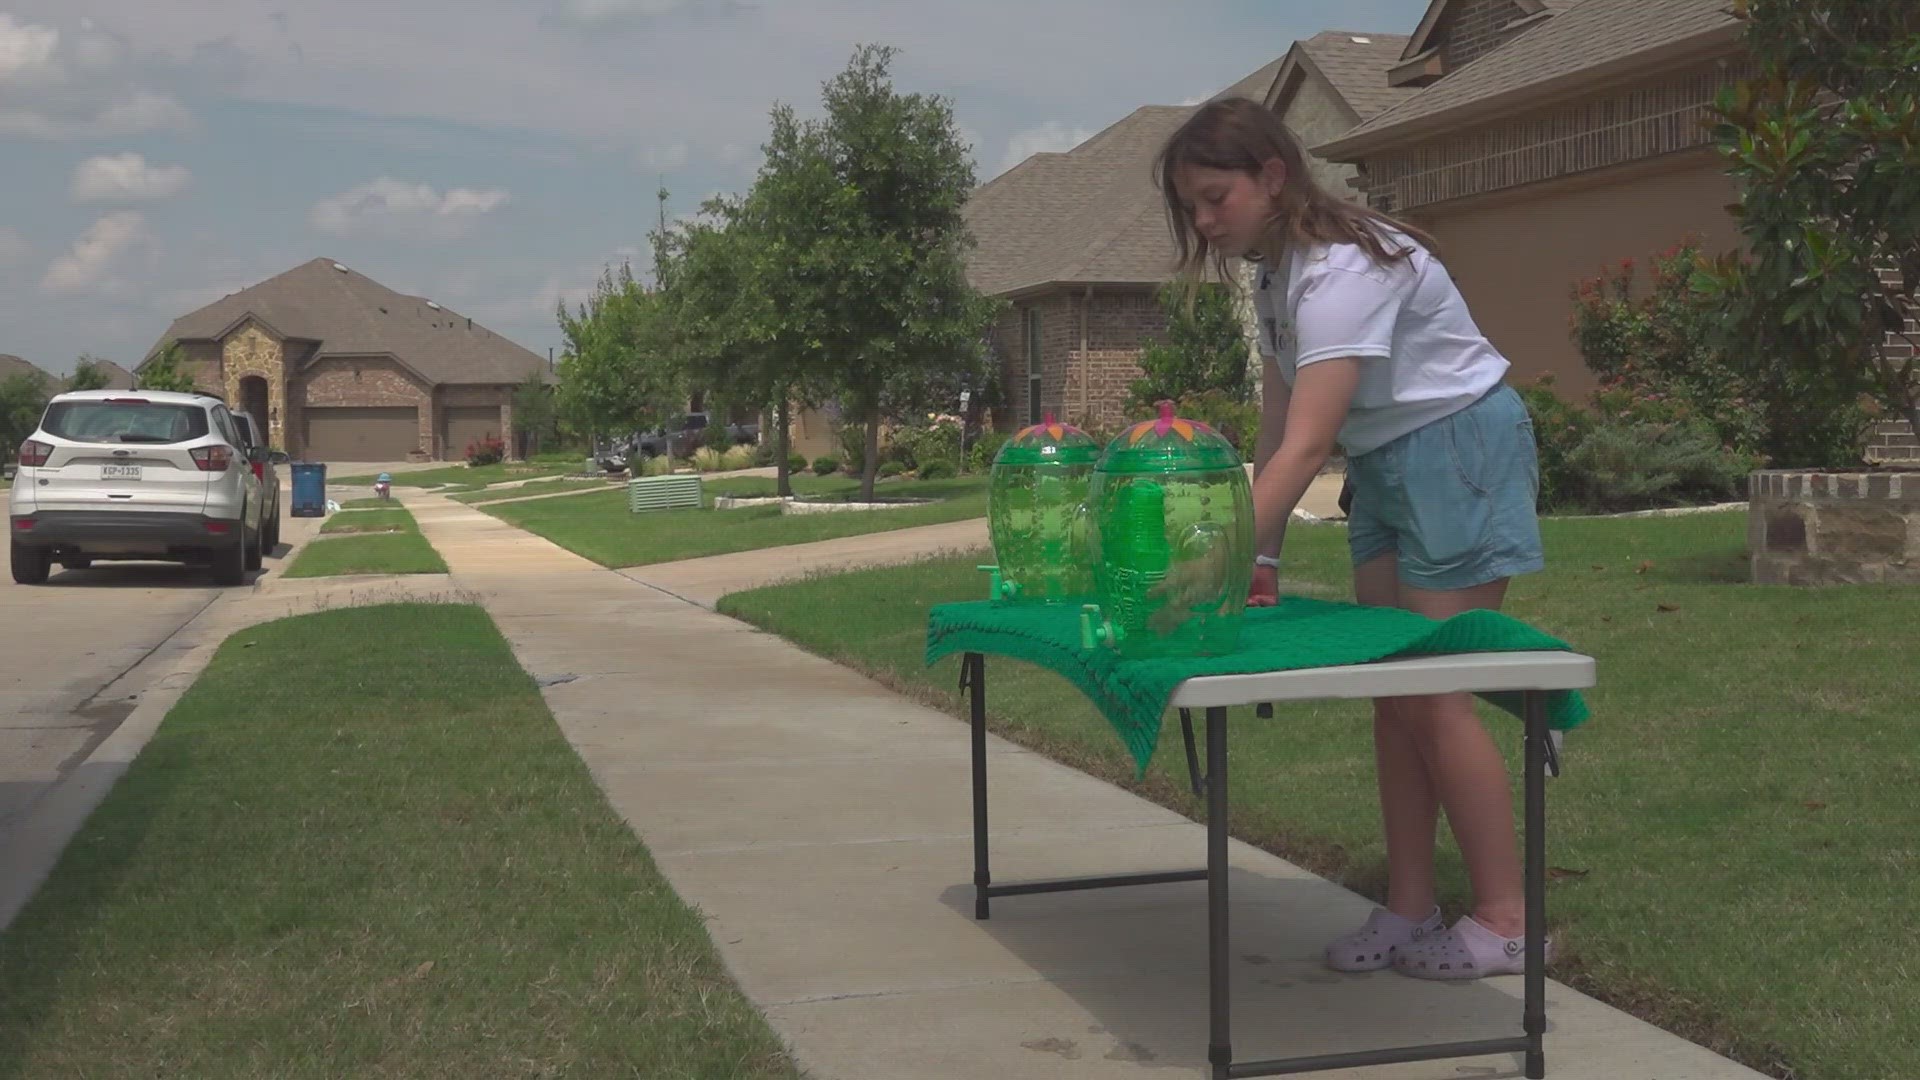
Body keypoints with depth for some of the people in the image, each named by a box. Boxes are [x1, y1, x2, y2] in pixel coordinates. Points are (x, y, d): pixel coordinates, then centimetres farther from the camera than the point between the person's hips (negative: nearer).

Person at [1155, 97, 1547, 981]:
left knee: (1431, 694, -8)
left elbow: (1306, 445, -34)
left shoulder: (1343, 268, -26)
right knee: (1391, 692, 7)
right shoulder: (1272, 270, 4)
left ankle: (1504, 921, 3)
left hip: (1457, 448, -9)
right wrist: (1262, 552, -3)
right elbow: (1278, 428, 4)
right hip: (1383, 466, 9)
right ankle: (1408, 910, 13)